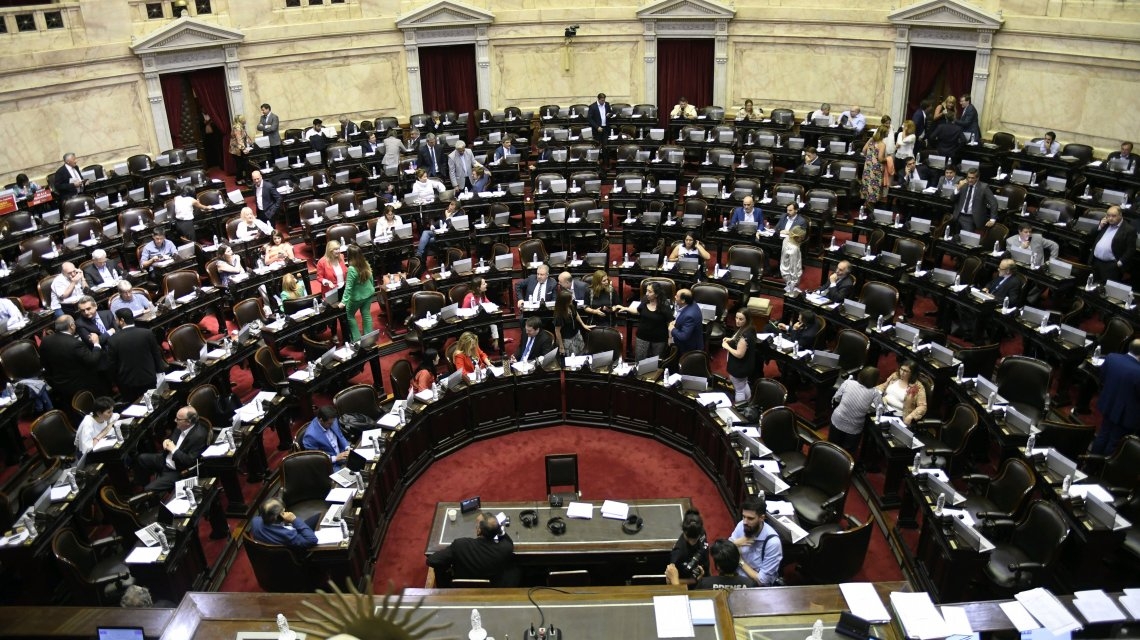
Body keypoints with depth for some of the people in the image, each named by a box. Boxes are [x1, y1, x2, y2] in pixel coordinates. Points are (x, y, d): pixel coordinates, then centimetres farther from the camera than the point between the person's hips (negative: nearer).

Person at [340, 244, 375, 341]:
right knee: (366, 315, 16)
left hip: (357, 297, -6)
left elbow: (348, 287, -27)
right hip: (368, 293, 6)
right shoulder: (366, 264, -8)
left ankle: (356, 338, 16)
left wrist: (343, 301, -24)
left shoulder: (352, 269, -28)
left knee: (349, 315, 15)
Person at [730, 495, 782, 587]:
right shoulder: (741, 525, -9)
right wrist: (734, 544, -17)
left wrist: (740, 561, -12)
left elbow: (762, 580, -19)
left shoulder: (772, 542, -23)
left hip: (757, 587, -5)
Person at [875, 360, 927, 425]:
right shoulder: (895, 376, 9)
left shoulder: (918, 387, -5)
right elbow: (883, 387, 20)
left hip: (898, 416, -5)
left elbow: (922, 407, -9)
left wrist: (910, 416, -24)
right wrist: (881, 397, -1)